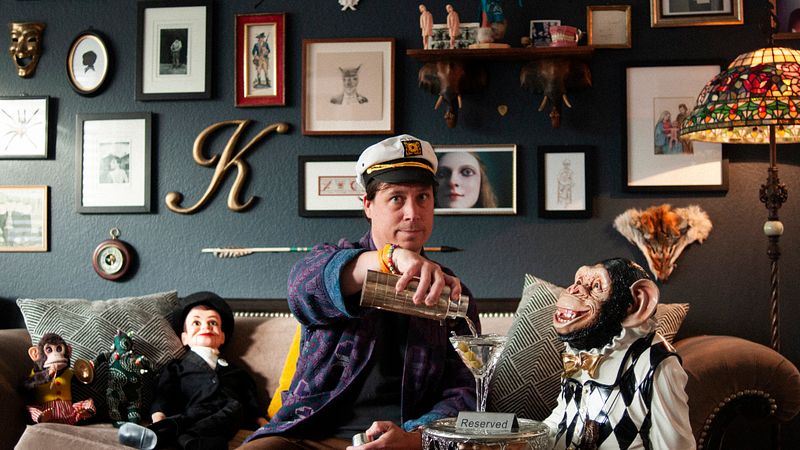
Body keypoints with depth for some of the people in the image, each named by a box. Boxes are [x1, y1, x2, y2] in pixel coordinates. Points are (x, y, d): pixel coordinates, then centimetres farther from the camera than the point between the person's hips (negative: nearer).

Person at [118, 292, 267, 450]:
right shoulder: (177, 366, 27)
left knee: (235, 407, -35)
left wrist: (262, 422, 12)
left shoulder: (233, 370, 37)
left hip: (228, 418, 1)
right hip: (192, 415, -1)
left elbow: (250, 401, 30)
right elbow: (163, 397, 11)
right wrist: (158, 418, -9)